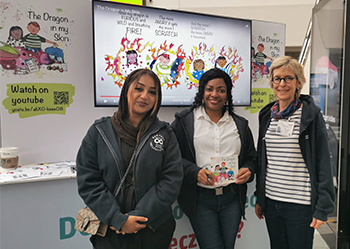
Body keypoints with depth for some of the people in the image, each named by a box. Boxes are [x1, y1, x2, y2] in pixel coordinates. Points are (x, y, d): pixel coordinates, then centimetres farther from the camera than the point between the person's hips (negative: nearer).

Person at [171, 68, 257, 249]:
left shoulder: (240, 124, 11)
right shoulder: (184, 120, 0)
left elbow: (251, 157, 19)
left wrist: (248, 170, -4)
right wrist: (194, 172, -19)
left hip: (232, 198, 4)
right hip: (200, 198, -3)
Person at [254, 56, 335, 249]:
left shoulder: (311, 115, -7)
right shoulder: (267, 115, 6)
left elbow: (323, 162, -7)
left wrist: (322, 207, -10)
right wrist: (259, 198, 12)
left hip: (301, 204, -4)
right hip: (271, 201, 4)